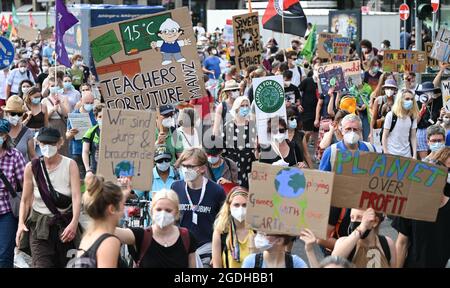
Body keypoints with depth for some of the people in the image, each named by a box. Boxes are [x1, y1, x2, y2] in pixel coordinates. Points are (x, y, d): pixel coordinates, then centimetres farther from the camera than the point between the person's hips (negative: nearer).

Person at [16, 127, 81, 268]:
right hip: (40, 225, 0)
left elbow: (77, 197, -15)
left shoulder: (70, 165, -6)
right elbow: (25, 200, 1)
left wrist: (74, 223, -29)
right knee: (42, 264, -12)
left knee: (67, 264, 11)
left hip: (66, 224, 1)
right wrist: (21, 223, -14)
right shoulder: (32, 167, -3)